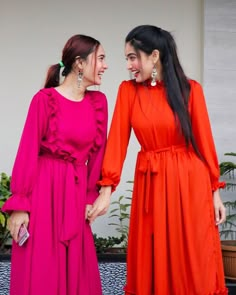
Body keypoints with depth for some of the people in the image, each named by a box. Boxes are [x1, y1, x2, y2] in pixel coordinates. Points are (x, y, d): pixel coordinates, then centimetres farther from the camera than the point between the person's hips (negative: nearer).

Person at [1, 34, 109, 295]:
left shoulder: (98, 101, 6)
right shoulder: (45, 99, -8)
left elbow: (97, 152, 8)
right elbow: (28, 151, -10)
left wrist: (92, 196, 5)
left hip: (76, 190, 5)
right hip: (43, 189, -4)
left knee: (77, 269, 10)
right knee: (41, 270, 2)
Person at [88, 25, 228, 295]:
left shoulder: (190, 89, -3)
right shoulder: (128, 90, 2)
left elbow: (204, 141, -2)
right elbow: (117, 140, -4)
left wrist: (215, 192, -1)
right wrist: (106, 189, -11)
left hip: (190, 182, -2)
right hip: (151, 184, 2)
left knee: (193, 264, 6)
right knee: (154, 264, 9)